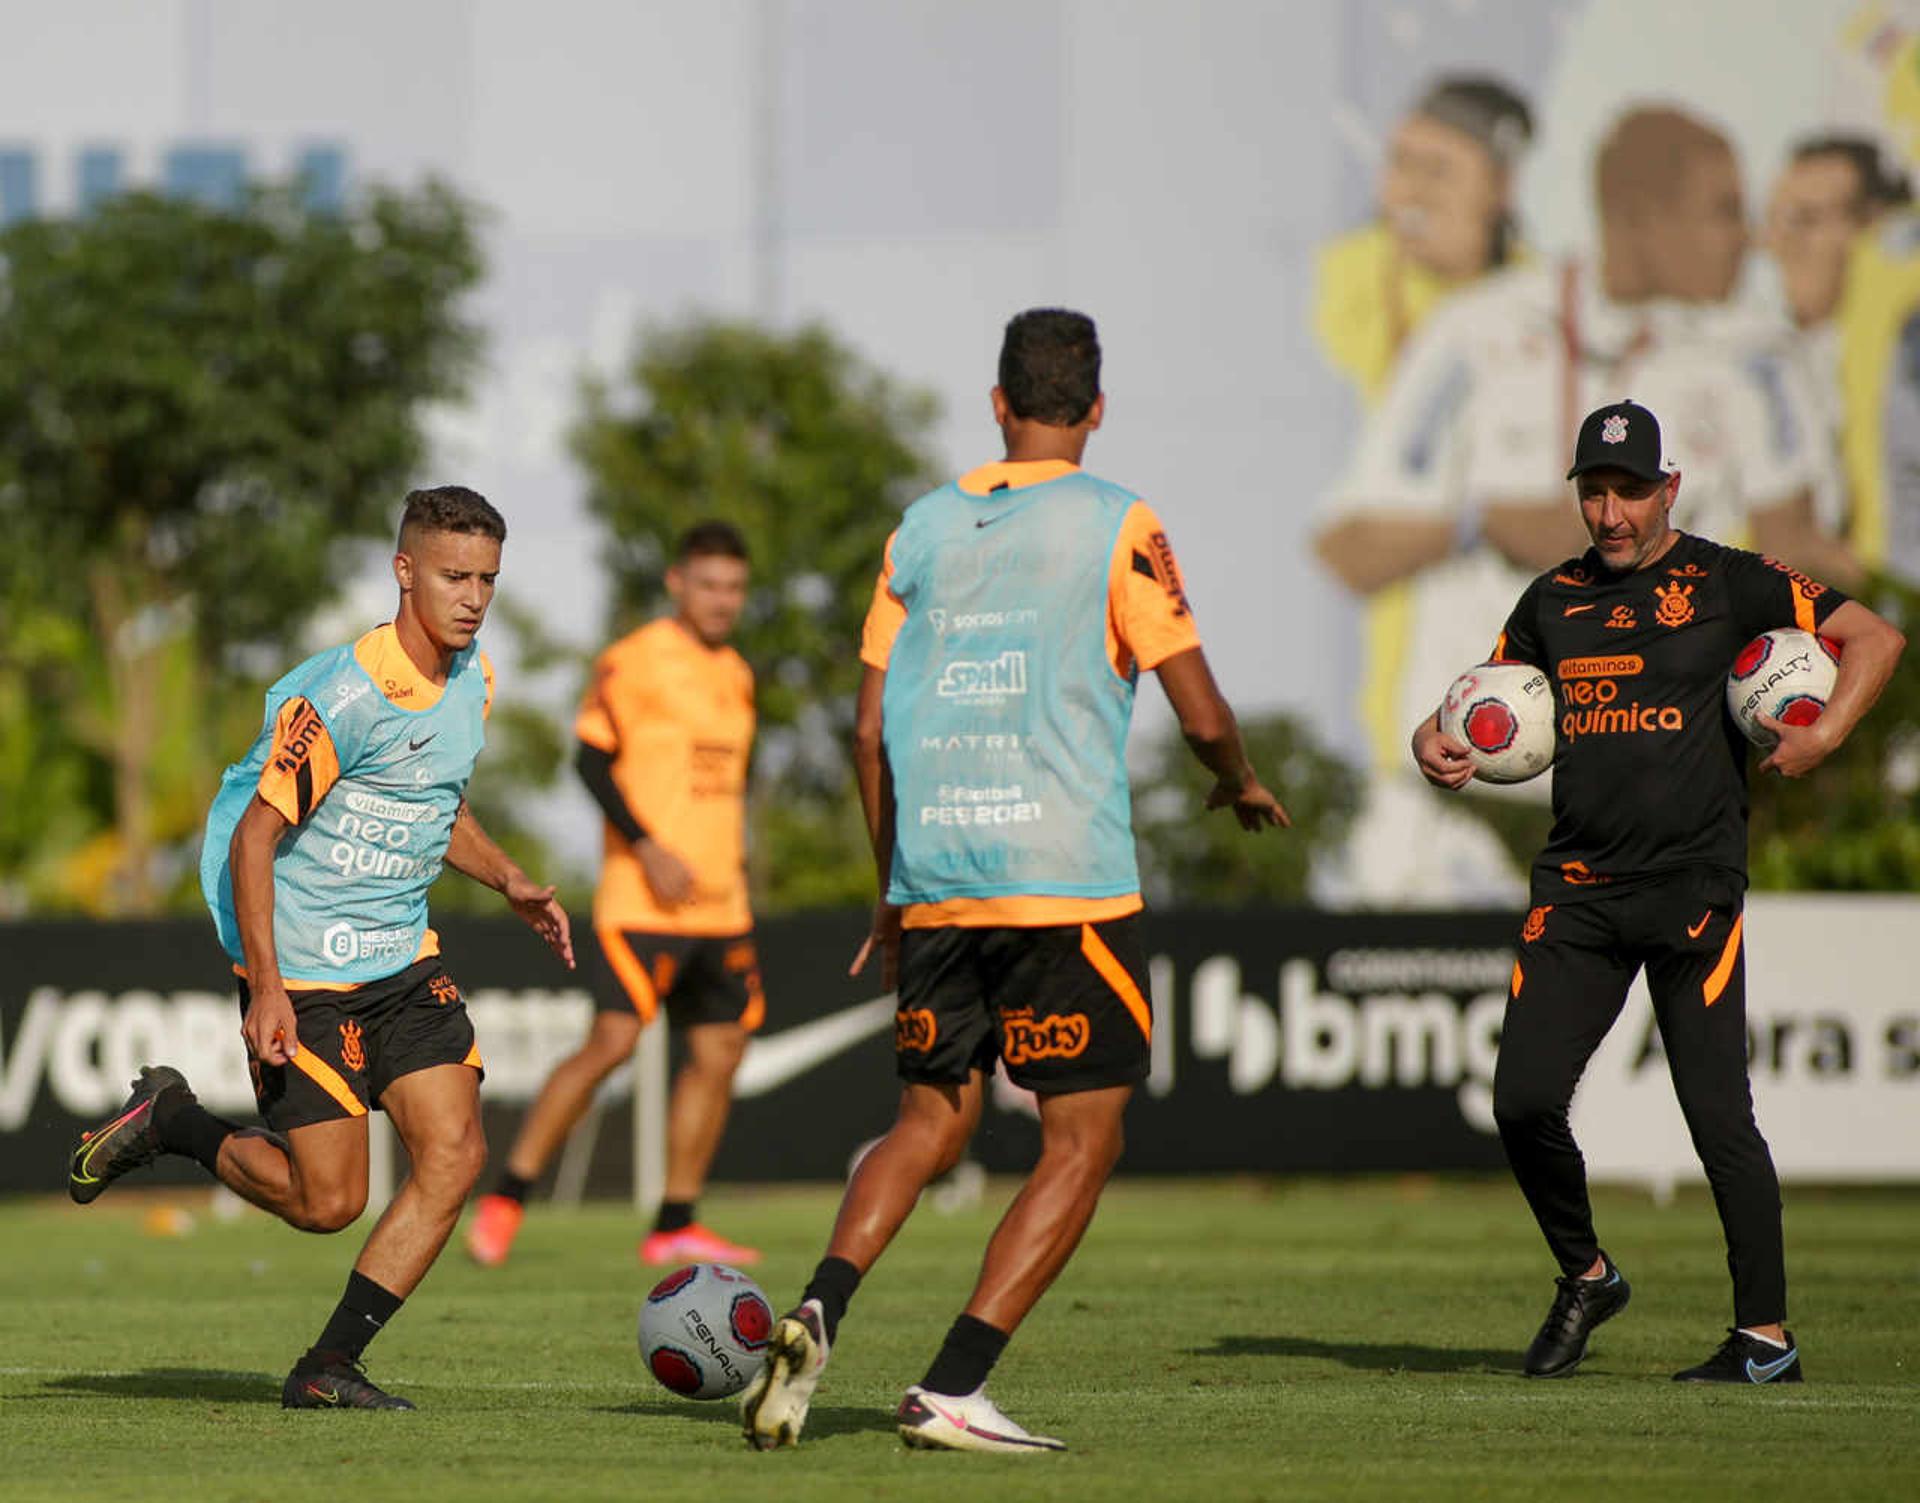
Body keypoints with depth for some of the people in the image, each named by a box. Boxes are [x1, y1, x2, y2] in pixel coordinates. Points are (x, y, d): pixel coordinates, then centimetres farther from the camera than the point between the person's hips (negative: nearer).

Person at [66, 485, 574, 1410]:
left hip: (404, 962, 7)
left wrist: (510, 883, 6)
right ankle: (168, 1122, 21)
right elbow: (253, 838, -17)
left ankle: (329, 1367, 1)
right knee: (327, 1201, -6)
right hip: (305, 976, -7)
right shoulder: (343, 696, -20)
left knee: (455, 1155, -8)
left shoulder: (471, 680, 6)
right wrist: (265, 987, -22)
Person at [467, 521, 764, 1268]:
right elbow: (591, 759, -12)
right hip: (644, 901, -8)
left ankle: (676, 1227, 9)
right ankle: (505, 1199, -9)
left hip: (721, 904, 8)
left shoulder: (736, 676, 17)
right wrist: (648, 849, -19)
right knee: (612, 1041, -16)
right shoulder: (634, 662, -7)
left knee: (719, 1053, 3)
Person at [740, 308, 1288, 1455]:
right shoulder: (1117, 526, -3)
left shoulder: (923, 529, 11)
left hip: (933, 886, 5)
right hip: (1068, 882, -5)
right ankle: (953, 1390, -6)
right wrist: (1241, 786, 17)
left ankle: (821, 1308, -8)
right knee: (1084, 1138, 4)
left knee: (934, 1118, 18)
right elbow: (1202, 715, -5)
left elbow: (870, 729, 12)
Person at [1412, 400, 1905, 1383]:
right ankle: (1585, 1276, 17)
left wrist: (1822, 736, -12)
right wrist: (1437, 741, 3)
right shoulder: (1553, 600, 14)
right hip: (1577, 890, 4)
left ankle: (1766, 1337, 2)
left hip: (1693, 890, -4)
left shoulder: (1725, 584, 0)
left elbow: (1874, 637, 2)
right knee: (1523, 1099, -7)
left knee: (1717, 1116, -7)